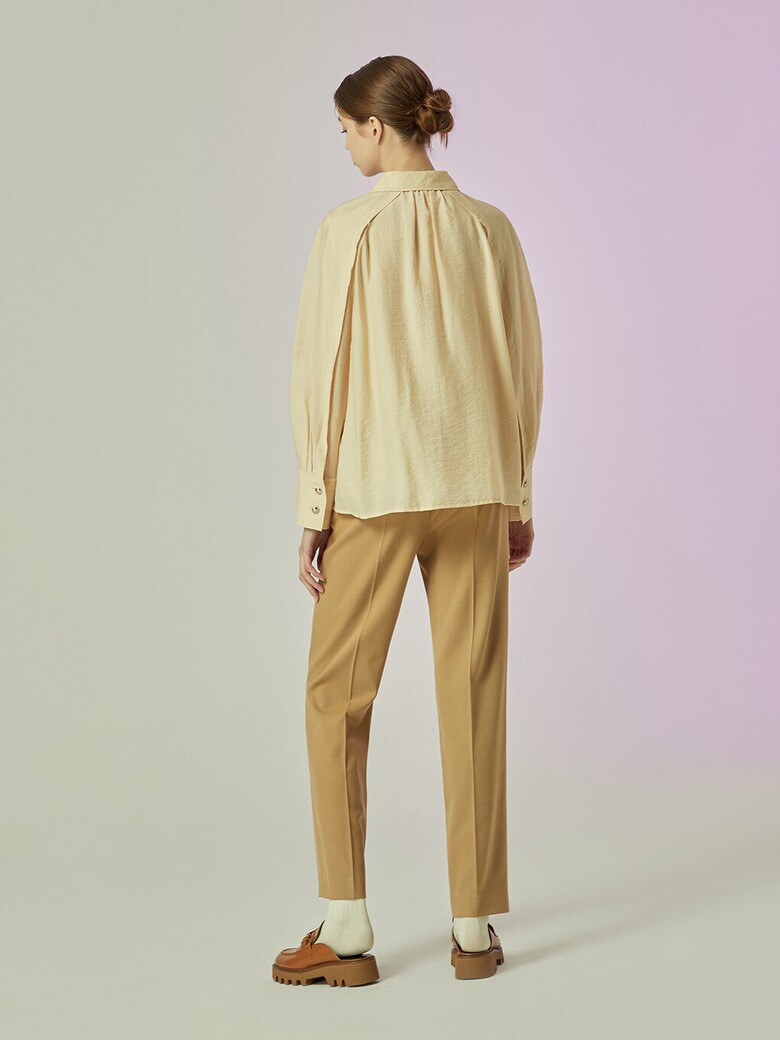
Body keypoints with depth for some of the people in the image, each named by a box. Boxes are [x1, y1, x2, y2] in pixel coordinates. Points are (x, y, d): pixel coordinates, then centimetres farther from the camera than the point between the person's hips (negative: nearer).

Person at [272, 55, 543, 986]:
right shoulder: (490, 228, 4)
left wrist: (313, 507, -3)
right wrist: (517, 496, 14)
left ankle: (347, 930, 6)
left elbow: (320, 371, -9)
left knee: (337, 698, 8)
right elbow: (522, 369, 6)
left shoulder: (349, 229, -8)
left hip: (375, 488, -3)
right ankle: (474, 929, 13)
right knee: (473, 699, 8)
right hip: (474, 486, 4)